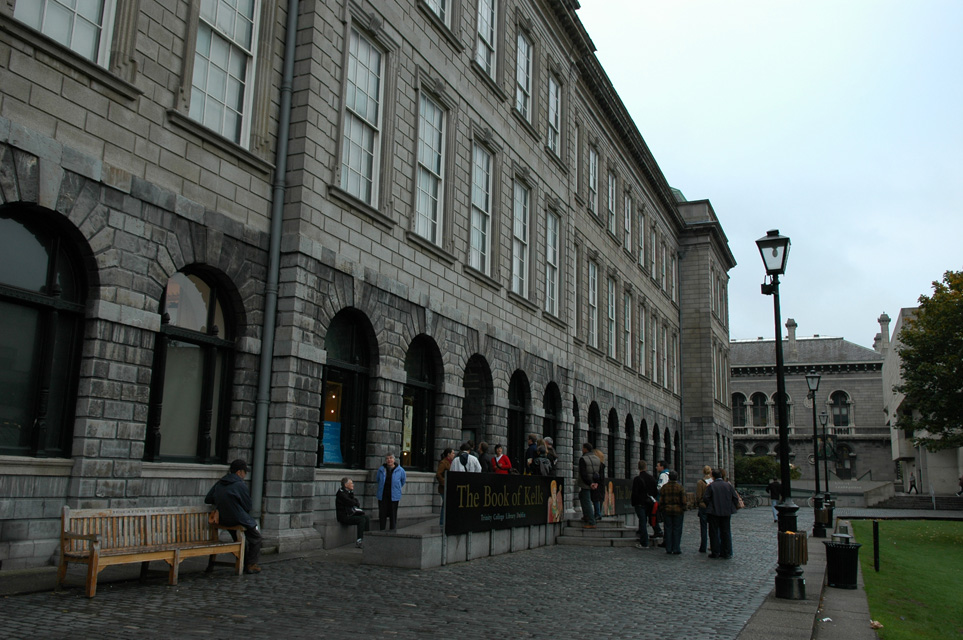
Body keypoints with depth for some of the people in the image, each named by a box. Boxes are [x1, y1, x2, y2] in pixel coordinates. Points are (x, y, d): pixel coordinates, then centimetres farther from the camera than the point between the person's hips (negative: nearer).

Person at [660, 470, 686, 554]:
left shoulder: (664, 487, 1)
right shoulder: (680, 487, -7)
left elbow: (661, 501, 4)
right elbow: (683, 500, -7)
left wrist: (662, 509, 13)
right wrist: (683, 509, 3)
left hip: (667, 510, 2)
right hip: (678, 511, -2)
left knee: (668, 530, 8)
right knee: (677, 530, 4)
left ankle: (668, 549, 11)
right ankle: (676, 549, 5)